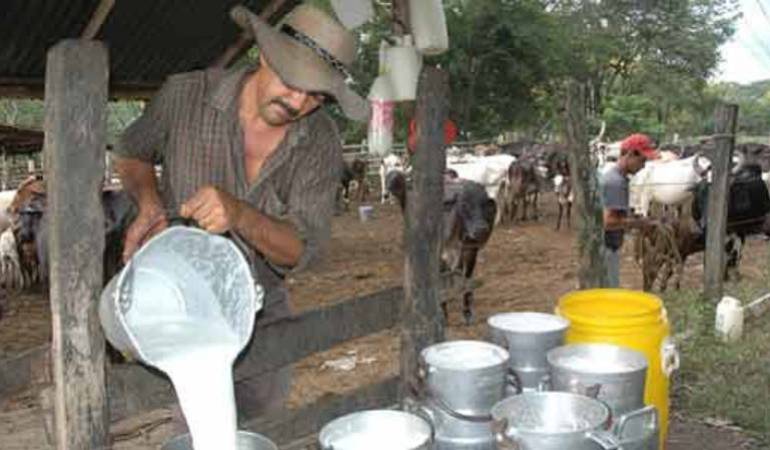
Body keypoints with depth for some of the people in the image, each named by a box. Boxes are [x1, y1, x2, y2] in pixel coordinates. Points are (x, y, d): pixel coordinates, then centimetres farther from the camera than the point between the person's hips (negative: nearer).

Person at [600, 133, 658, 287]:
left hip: (608, 247, 10)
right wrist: (636, 223, -15)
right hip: (606, 249, -10)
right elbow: (608, 222, -25)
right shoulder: (616, 181, -20)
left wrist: (632, 219, 9)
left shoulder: (610, 173, 11)